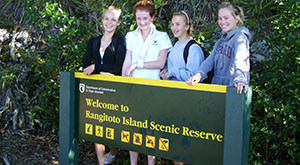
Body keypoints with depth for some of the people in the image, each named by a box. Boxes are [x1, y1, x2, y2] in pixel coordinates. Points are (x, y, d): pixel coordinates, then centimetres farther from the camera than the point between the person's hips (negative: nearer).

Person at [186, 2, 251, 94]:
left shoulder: (240, 36, -4)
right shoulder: (221, 41, 18)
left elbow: (240, 59, -21)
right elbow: (210, 60, 7)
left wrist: (239, 79, -38)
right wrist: (199, 75, -11)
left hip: (232, 88, -5)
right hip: (217, 86, 5)